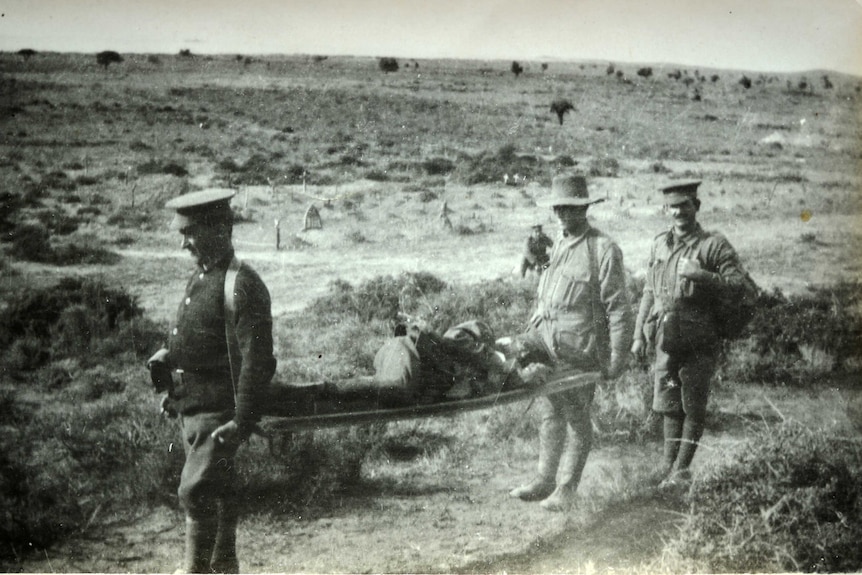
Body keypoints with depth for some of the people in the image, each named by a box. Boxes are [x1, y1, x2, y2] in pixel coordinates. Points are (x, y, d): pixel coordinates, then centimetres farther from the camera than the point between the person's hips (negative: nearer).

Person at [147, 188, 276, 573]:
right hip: (190, 406, 9)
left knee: (196, 491, -9)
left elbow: (256, 360, -20)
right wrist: (170, 355, 10)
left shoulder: (242, 285, -17)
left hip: (218, 410, -9)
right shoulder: (199, 277, 12)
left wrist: (242, 420, -22)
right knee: (217, 491, 18)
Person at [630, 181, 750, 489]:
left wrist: (700, 275, -25)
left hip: (698, 342, -5)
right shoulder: (660, 243, 12)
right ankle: (668, 463, 21)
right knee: (668, 404, 11)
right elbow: (649, 292, 17)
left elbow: (738, 284, -14)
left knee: (693, 406, 2)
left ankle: (682, 469, 10)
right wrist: (639, 334, 13)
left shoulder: (714, 244, -6)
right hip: (666, 338, 5)